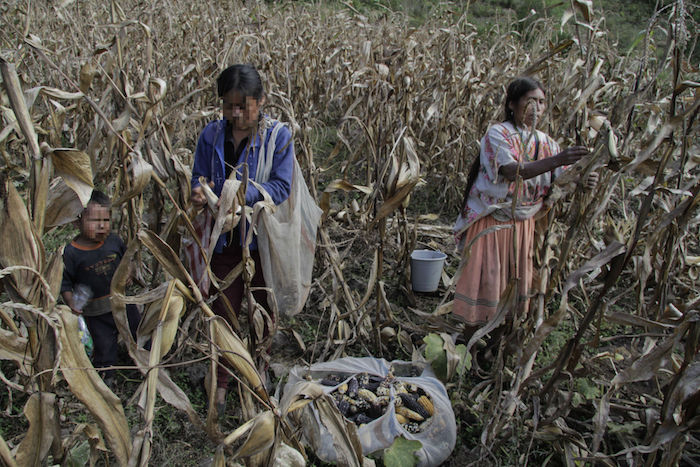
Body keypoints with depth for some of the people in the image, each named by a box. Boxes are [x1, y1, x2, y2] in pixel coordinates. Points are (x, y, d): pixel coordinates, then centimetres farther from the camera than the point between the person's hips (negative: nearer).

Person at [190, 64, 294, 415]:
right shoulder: (211, 135, -2)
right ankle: (221, 382, 25)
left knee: (263, 308, 16)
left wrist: (244, 192, -31)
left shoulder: (278, 136, -10)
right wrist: (200, 195, -23)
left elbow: (281, 187, -16)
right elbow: (198, 179, 1)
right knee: (223, 310, 8)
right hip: (224, 237, 2)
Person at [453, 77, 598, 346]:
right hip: (491, 223, -5)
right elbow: (512, 172, -31)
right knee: (483, 281, -1)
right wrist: (556, 160, -42)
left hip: (523, 225, 6)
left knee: (515, 284, 12)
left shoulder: (545, 142, 4)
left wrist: (581, 180, -27)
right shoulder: (498, 135, -13)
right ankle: (467, 344, 15)